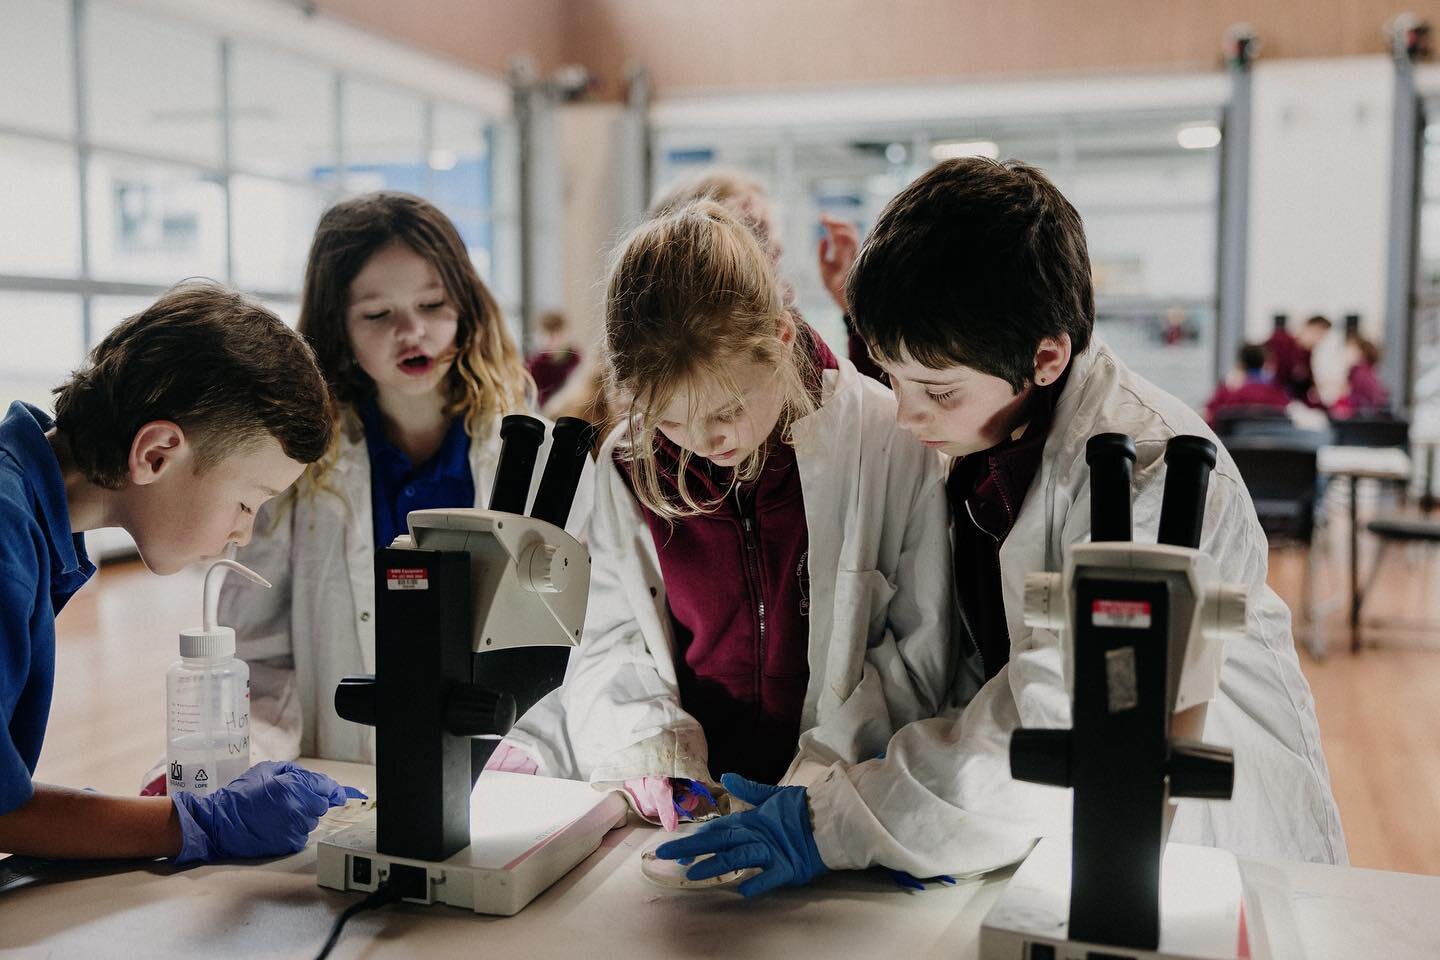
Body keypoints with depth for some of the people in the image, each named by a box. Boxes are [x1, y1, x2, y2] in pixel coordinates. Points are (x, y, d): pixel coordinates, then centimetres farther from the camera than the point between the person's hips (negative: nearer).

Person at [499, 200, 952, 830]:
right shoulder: (630, 461, 0)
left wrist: (823, 768, -16)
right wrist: (645, 746, -14)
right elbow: (612, 641, 6)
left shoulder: (890, 440, -10)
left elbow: (924, 651, -5)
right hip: (686, 780, 4)